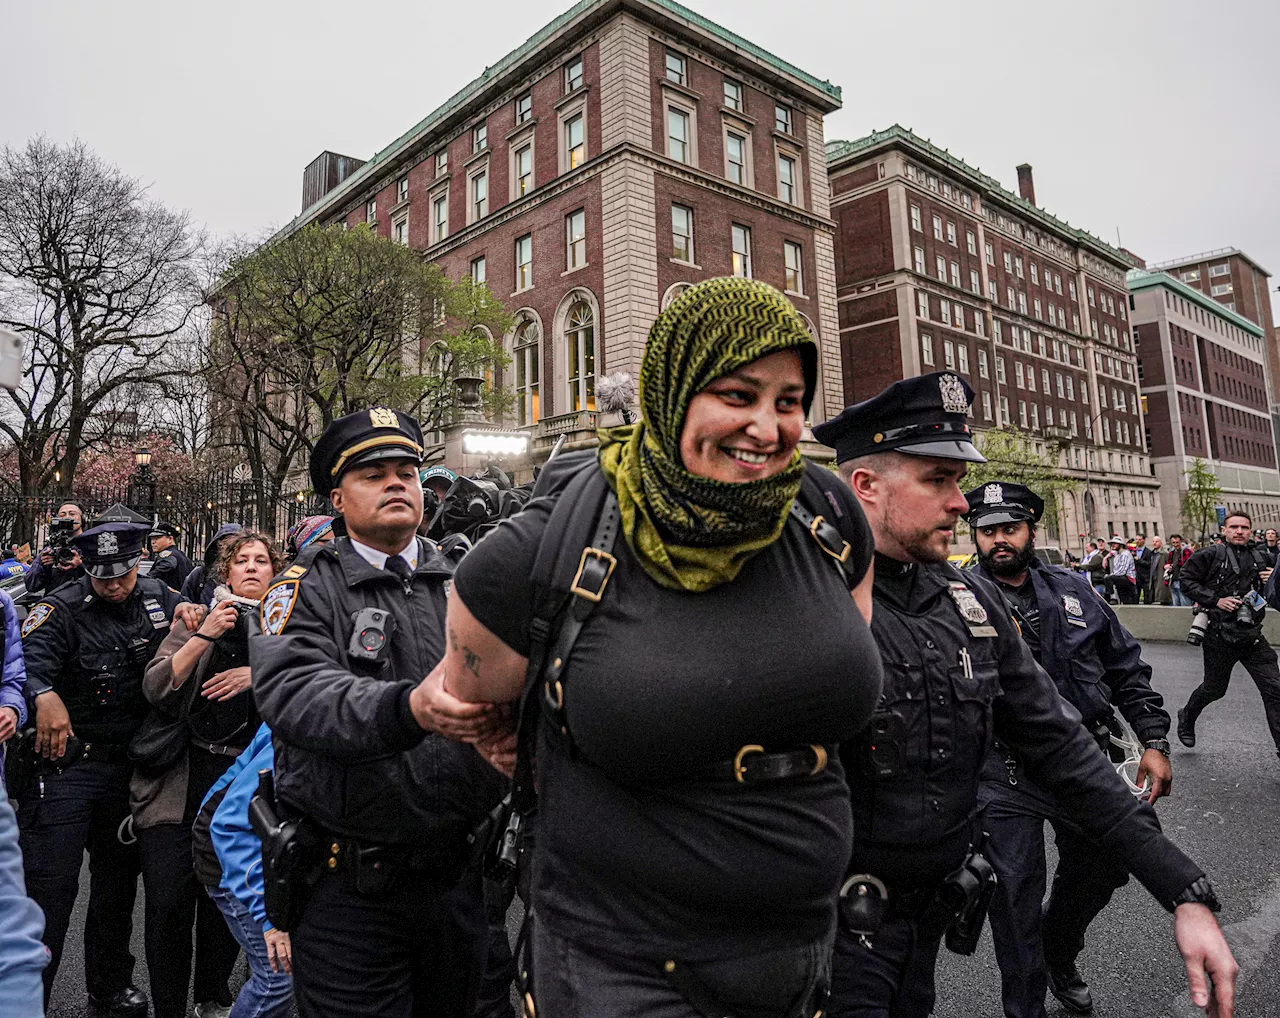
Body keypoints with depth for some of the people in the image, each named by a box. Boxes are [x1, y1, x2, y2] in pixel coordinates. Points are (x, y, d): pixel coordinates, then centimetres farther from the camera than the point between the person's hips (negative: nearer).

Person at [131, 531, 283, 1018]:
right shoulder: (198, 618, 5)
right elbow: (156, 688, -5)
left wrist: (260, 674, -13)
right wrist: (204, 636, -13)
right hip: (181, 774, -1)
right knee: (169, 900, -4)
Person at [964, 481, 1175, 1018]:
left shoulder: (1075, 593, 5)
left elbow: (1127, 670, 9)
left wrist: (1154, 742, 4)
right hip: (1005, 777, -5)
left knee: (1101, 868, 22)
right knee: (1016, 893, 3)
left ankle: (1060, 959, 52)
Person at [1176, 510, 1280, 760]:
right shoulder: (1210, 555, -7)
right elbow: (1187, 581, -7)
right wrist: (1215, 600, -16)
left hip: (1252, 636, 4)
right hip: (1220, 635, -4)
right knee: (1214, 689, 11)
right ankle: (1187, 718, 38)